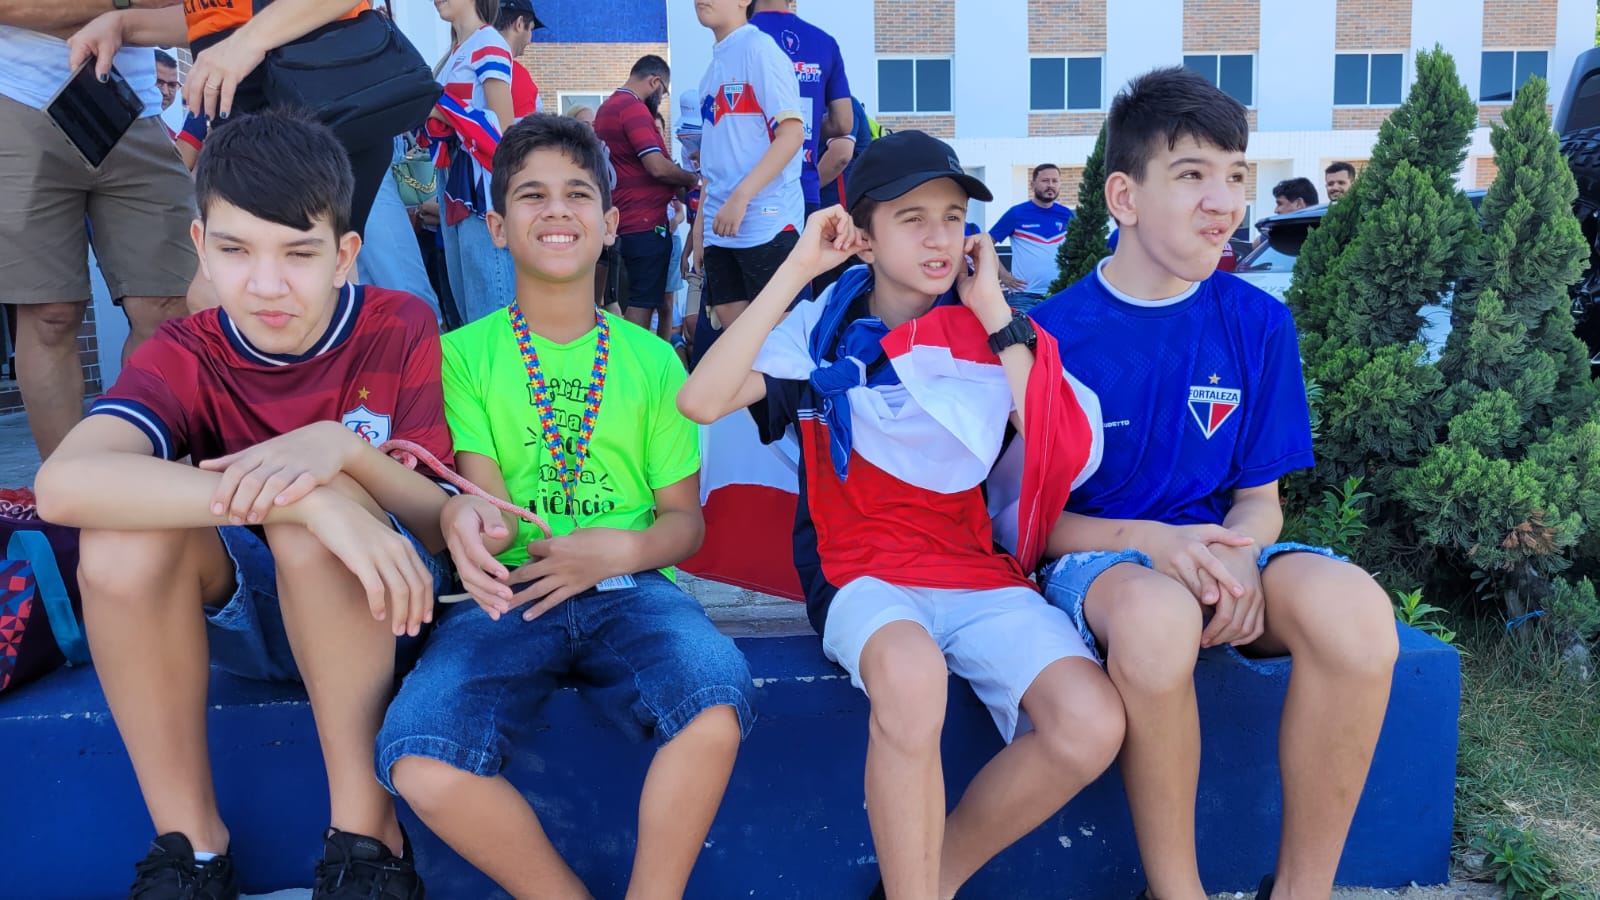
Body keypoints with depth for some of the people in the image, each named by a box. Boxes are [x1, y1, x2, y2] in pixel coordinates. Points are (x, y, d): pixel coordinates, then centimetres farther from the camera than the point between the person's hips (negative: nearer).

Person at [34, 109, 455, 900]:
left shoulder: (400, 330, -12)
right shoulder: (183, 357, -11)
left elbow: (444, 522, -13)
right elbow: (62, 482, -33)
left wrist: (342, 449, -33)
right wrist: (300, 500, -46)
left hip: (367, 608, -2)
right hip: (232, 615, 2)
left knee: (319, 509, -34)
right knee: (127, 521, -28)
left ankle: (365, 830, -18)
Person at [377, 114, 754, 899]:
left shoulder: (651, 359, 11)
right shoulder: (465, 353, 9)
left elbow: (685, 519, 11)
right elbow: (485, 499, -1)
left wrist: (617, 551, -12)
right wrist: (466, 518, -27)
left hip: (627, 591, 1)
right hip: (508, 595, 0)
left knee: (716, 704, -32)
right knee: (419, 765, -28)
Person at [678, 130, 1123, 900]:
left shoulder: (988, 332, 7)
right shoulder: (824, 330, 3)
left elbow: (1066, 458, -7)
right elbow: (701, 401, -13)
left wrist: (997, 316, -6)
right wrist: (797, 269, -10)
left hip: (980, 572, 3)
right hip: (862, 573, -2)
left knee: (1092, 726, -23)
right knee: (909, 672, -38)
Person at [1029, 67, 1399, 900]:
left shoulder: (1258, 323, 4)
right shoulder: (1053, 332, -6)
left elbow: (1260, 496, 8)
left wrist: (1237, 552, -16)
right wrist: (1149, 541, -20)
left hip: (1220, 548, 4)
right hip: (1094, 556, -3)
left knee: (1355, 609, -30)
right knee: (1157, 613, -40)